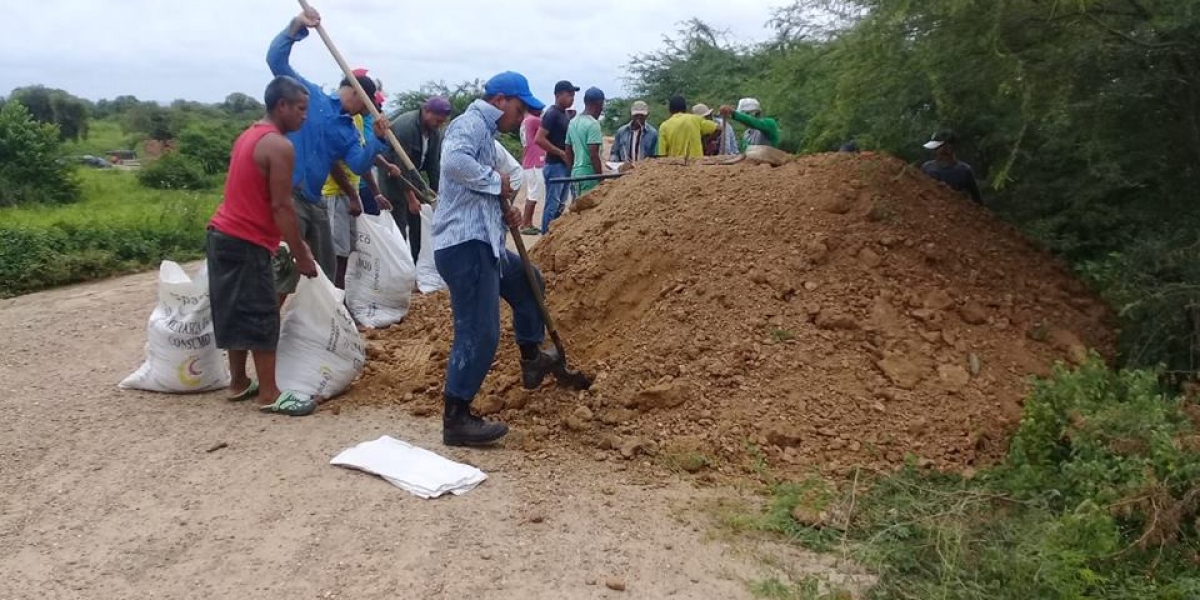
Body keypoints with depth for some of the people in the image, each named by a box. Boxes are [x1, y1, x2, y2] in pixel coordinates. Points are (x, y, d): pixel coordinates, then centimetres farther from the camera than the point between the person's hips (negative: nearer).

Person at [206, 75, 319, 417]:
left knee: (237, 311, 16)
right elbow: (281, 206, -19)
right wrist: (301, 255, -13)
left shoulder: (249, 136, 16)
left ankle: (239, 382, 25)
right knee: (261, 316, -4)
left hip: (223, 234, 10)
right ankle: (269, 394, 1)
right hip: (248, 242, -10)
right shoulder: (279, 146, -15)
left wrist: (294, 242, 19)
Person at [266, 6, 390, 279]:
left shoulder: (349, 131, 14)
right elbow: (276, 59, -9)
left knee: (326, 269, 16)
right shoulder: (309, 95, 0)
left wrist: (376, 138, -19)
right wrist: (297, 27, -20)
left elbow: (359, 165, -3)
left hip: (315, 201, 8)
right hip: (287, 194, -8)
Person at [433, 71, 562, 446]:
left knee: (526, 282, 30)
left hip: (481, 243, 11)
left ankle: (532, 360, 45)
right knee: (479, 333, -9)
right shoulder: (470, 123, -9)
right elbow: (453, 161, -32)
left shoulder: (485, 132, 22)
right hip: (464, 245, -11)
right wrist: (496, 181, -18)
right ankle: (456, 419, -1)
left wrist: (504, 214, 6)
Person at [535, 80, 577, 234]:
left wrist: (569, 157, 7)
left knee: (560, 205, 13)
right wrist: (562, 154, -17)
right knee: (553, 204, -6)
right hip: (555, 165, -9)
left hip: (565, 165, 9)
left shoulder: (566, 114, 14)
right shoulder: (552, 114, -13)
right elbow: (539, 139, -21)